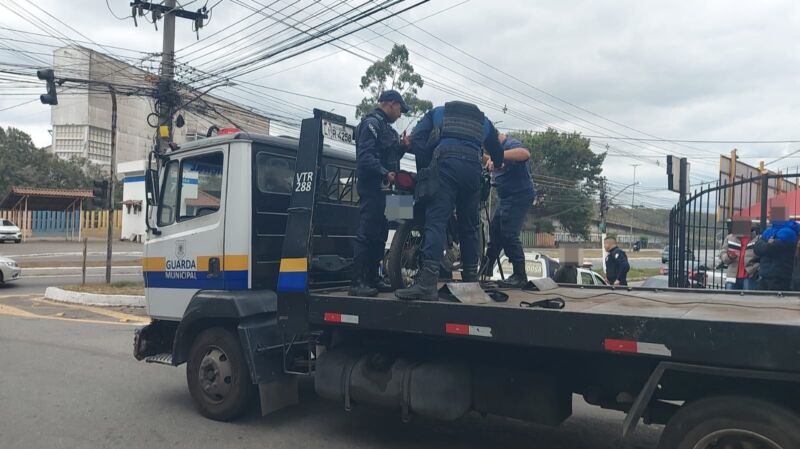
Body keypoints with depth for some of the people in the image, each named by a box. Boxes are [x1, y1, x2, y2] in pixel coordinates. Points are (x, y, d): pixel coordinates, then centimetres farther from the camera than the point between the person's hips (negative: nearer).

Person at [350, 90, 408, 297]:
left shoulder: (384, 125, 23)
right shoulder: (372, 123, -8)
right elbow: (365, 156, -20)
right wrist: (385, 173, -26)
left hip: (381, 185, 10)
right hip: (370, 184, -10)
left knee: (380, 233, 10)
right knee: (367, 233, -13)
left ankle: (373, 278, 17)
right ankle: (357, 282, -12)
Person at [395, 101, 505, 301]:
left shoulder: (437, 112, 27)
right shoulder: (483, 120, 33)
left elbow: (416, 139, 11)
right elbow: (497, 151, 41)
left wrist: (429, 162, 15)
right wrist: (496, 166, 61)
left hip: (445, 163, -3)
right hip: (473, 168, 3)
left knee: (436, 221, -14)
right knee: (469, 226, 13)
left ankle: (427, 282, -28)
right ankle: (471, 278, 17)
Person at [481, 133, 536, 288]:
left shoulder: (510, 144, -16)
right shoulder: (500, 147, 15)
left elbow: (525, 153, -37)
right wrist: (482, 157, 5)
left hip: (520, 196, -11)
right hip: (507, 198, 11)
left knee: (509, 234, -15)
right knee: (495, 231, 17)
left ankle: (520, 276, -8)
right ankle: (486, 270, 30)